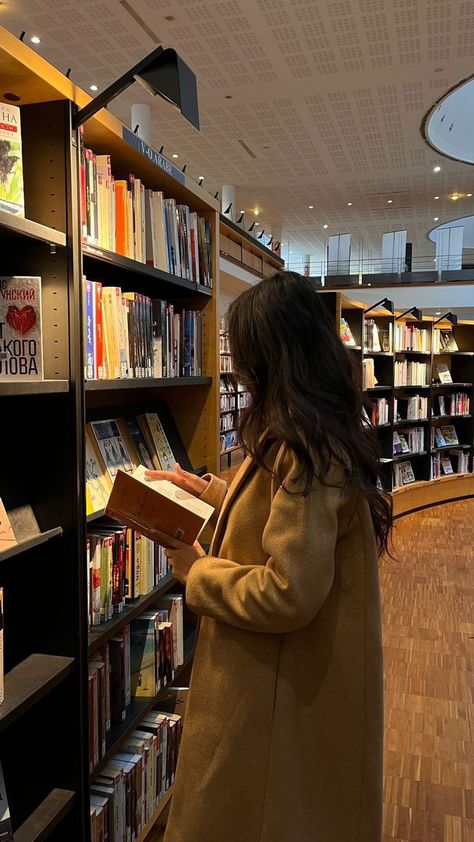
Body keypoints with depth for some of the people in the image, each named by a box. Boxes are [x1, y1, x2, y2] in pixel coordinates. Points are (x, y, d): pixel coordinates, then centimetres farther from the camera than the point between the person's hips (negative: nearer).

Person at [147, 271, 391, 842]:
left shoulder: (302, 450, -29)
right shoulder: (326, 434, 2)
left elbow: (290, 594, -30)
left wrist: (197, 573, -16)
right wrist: (208, 489, 18)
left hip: (283, 683, -9)